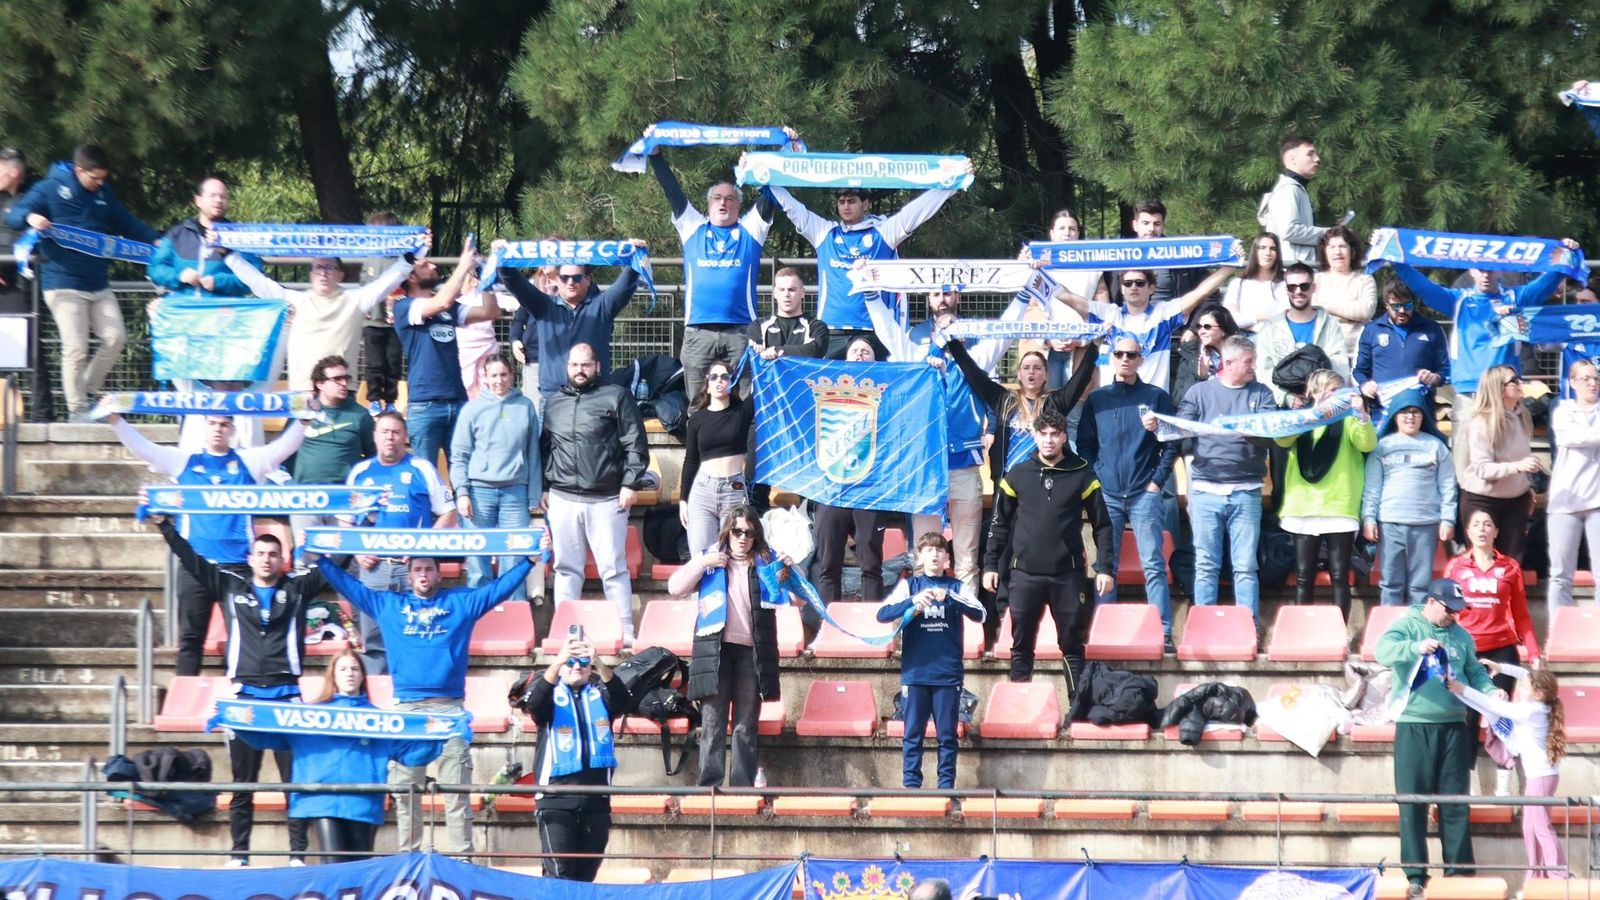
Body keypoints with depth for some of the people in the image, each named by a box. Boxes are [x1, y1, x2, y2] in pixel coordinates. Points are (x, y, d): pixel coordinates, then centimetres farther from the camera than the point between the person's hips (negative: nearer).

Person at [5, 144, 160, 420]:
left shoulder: (104, 194, 13)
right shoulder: (50, 190, -5)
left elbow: (127, 224, 22)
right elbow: (14, 215, -9)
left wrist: (156, 240, 9)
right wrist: (30, 217, -32)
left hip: (98, 284, 6)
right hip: (63, 284, -6)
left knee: (115, 338, 2)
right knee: (76, 348, -10)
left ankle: (88, 392, 19)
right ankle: (77, 408, 0)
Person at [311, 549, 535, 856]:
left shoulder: (462, 602, 15)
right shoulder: (388, 604, 17)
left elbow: (501, 586, 13)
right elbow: (347, 585, 20)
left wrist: (531, 560, 5)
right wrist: (319, 559, 15)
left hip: (449, 708, -1)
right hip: (406, 709, 1)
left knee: (456, 790, -5)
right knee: (404, 792, -1)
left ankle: (461, 857, -6)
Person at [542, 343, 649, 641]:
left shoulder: (616, 397, 1)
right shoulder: (553, 403, 15)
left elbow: (635, 445, -3)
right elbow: (544, 448, 20)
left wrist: (630, 483, -10)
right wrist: (543, 487, 13)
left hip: (606, 500, -4)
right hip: (563, 499, 4)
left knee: (614, 569, -3)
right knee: (566, 568, 6)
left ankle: (625, 631, -1)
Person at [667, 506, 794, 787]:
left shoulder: (766, 563, 11)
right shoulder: (711, 560, 11)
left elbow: (791, 597, 12)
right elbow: (675, 587, 6)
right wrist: (702, 563, -6)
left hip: (752, 651, 1)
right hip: (715, 648, -1)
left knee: (747, 726, 3)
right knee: (712, 722, -5)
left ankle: (742, 789, 3)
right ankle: (709, 787, -5)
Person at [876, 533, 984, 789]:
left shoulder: (956, 587, 7)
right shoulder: (909, 585, 7)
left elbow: (979, 614, -6)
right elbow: (883, 614, -5)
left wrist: (949, 597, -20)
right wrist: (913, 601, -22)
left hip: (948, 674, 0)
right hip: (915, 672, 0)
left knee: (947, 735, 1)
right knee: (913, 734, 0)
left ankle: (946, 785, 6)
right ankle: (911, 785, 5)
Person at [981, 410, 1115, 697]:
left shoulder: (1082, 476, 2)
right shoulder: (1018, 475, 6)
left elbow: (1102, 525, 5)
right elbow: (999, 523, 11)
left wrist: (1104, 568, -2)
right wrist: (990, 564, 5)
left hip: (1067, 575, -1)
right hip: (1025, 575, 1)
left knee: (1072, 645, 3)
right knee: (1021, 646, 5)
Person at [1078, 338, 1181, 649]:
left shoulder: (1156, 397, 5)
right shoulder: (1096, 400, 11)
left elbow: (1172, 442, 3)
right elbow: (1084, 444, 11)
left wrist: (1158, 480, -5)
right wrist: (1094, 478, -1)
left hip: (1144, 494, -2)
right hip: (1107, 493, 2)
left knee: (1153, 564, -7)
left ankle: (1163, 632, -10)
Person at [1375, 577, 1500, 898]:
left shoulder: (1461, 636, 14)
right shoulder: (1407, 626, 0)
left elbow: (1475, 672, 21)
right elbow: (1384, 650, -18)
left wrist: (1490, 691, 1)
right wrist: (1415, 647, -34)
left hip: (1453, 726, 4)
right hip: (1414, 726, -4)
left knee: (1456, 803, 5)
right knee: (1413, 803, -3)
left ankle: (1458, 869, 9)